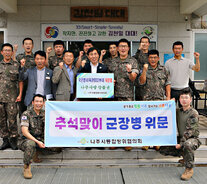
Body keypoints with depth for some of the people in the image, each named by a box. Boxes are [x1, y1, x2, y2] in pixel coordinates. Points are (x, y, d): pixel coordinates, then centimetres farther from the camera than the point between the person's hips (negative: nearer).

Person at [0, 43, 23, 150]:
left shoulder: (16, 65, 4)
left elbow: (20, 81, 3)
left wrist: (20, 95, -5)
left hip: (12, 97, -3)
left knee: (12, 119, -3)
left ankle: (13, 140, 8)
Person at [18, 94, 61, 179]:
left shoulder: (44, 113, 5)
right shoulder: (26, 114, -12)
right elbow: (24, 131, -22)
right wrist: (37, 141, -31)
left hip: (40, 140, 6)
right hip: (26, 140, -6)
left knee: (58, 149, -9)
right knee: (31, 144, -41)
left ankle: (36, 152, 13)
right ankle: (26, 167, -19)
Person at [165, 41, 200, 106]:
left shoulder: (188, 61, 5)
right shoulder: (168, 62, 5)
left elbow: (197, 69, -7)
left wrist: (197, 59, -21)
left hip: (184, 90, 0)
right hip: (172, 90, 0)